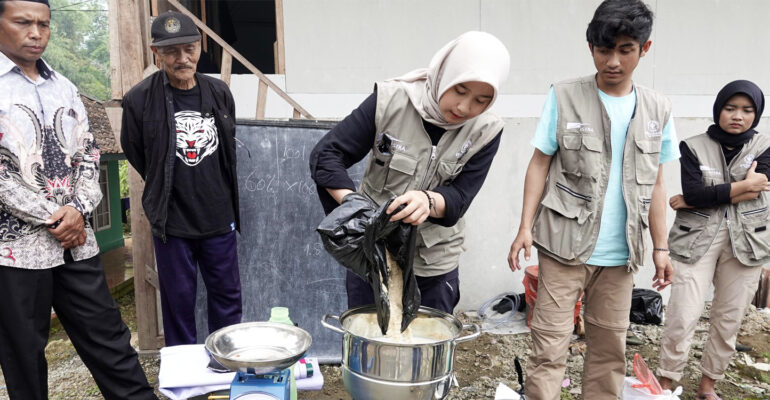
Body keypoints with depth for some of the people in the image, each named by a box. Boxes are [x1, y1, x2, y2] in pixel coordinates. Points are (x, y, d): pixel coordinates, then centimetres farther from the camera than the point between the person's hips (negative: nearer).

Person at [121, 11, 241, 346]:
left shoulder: (219, 92, 0)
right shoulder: (139, 99, -10)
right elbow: (135, 155, 3)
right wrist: (164, 192, 10)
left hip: (219, 218, 3)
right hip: (172, 222, -3)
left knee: (228, 294, 14)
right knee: (178, 300, 10)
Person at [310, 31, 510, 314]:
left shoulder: (485, 132, -11)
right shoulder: (390, 101, -17)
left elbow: (459, 197, -13)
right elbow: (325, 154, -16)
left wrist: (429, 202, -37)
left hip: (435, 260, 2)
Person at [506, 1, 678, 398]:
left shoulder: (657, 110, 7)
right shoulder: (564, 97, -3)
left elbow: (655, 185, 11)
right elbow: (539, 164, -1)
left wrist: (661, 247, 10)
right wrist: (525, 227, -9)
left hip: (621, 254, 4)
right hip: (564, 245, -3)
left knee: (610, 346, 13)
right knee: (549, 345, -1)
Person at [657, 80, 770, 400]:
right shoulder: (694, 147, 1)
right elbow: (692, 191, -13)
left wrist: (698, 200, -13)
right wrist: (741, 186, -11)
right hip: (696, 241, -2)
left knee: (729, 319, 8)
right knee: (682, 316, -8)